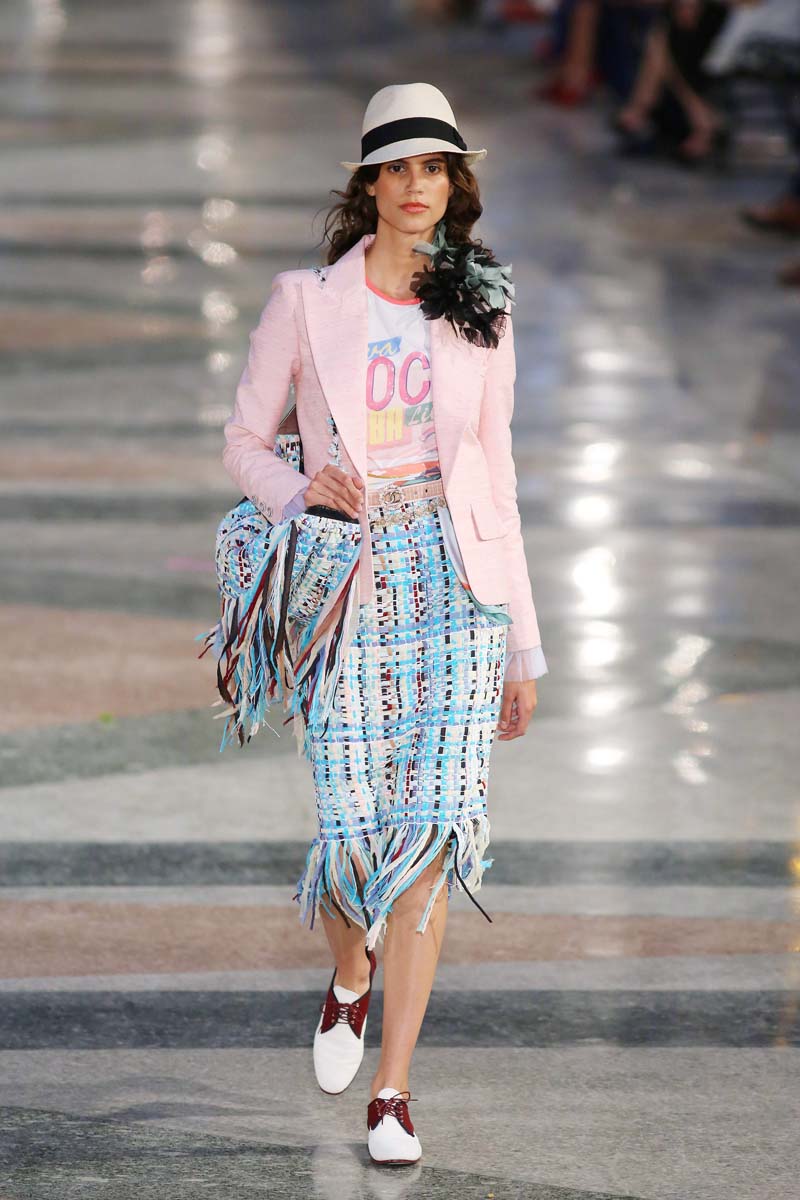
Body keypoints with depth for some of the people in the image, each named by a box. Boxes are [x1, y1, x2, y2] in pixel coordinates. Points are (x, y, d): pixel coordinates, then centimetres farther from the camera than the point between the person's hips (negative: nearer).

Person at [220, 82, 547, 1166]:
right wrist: (299, 490, -14)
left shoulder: (481, 312, 9)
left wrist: (526, 644, 12)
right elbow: (246, 439, 10)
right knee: (355, 836, -6)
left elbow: (496, 474, 13)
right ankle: (352, 971, 33)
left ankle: (391, 1093, -8)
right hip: (349, 584, -1)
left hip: (456, 582, 1)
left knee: (431, 826, -12)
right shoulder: (306, 302, 4)